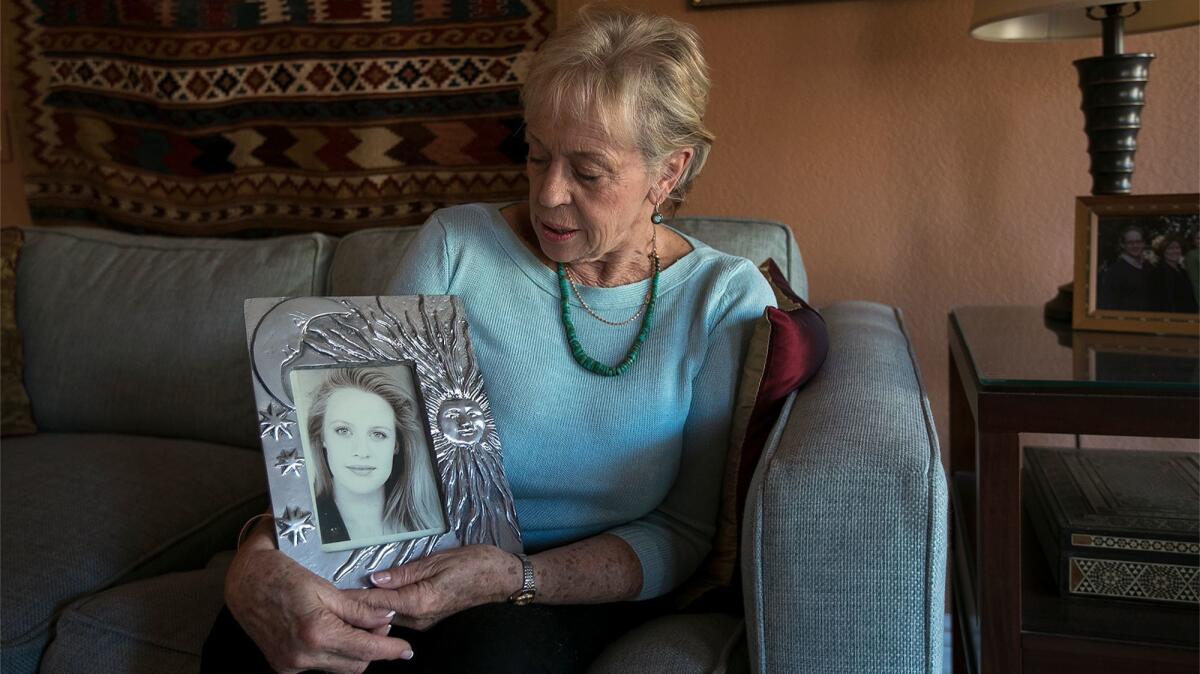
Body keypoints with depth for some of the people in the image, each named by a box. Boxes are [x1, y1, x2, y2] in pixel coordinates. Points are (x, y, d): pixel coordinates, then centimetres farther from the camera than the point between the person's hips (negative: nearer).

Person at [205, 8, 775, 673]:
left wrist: (512, 579, -24)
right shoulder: (456, 245, -7)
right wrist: (256, 562, -32)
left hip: (583, 587, 0)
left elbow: (685, 531, -9)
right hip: (416, 557, 1)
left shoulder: (728, 301, -8)